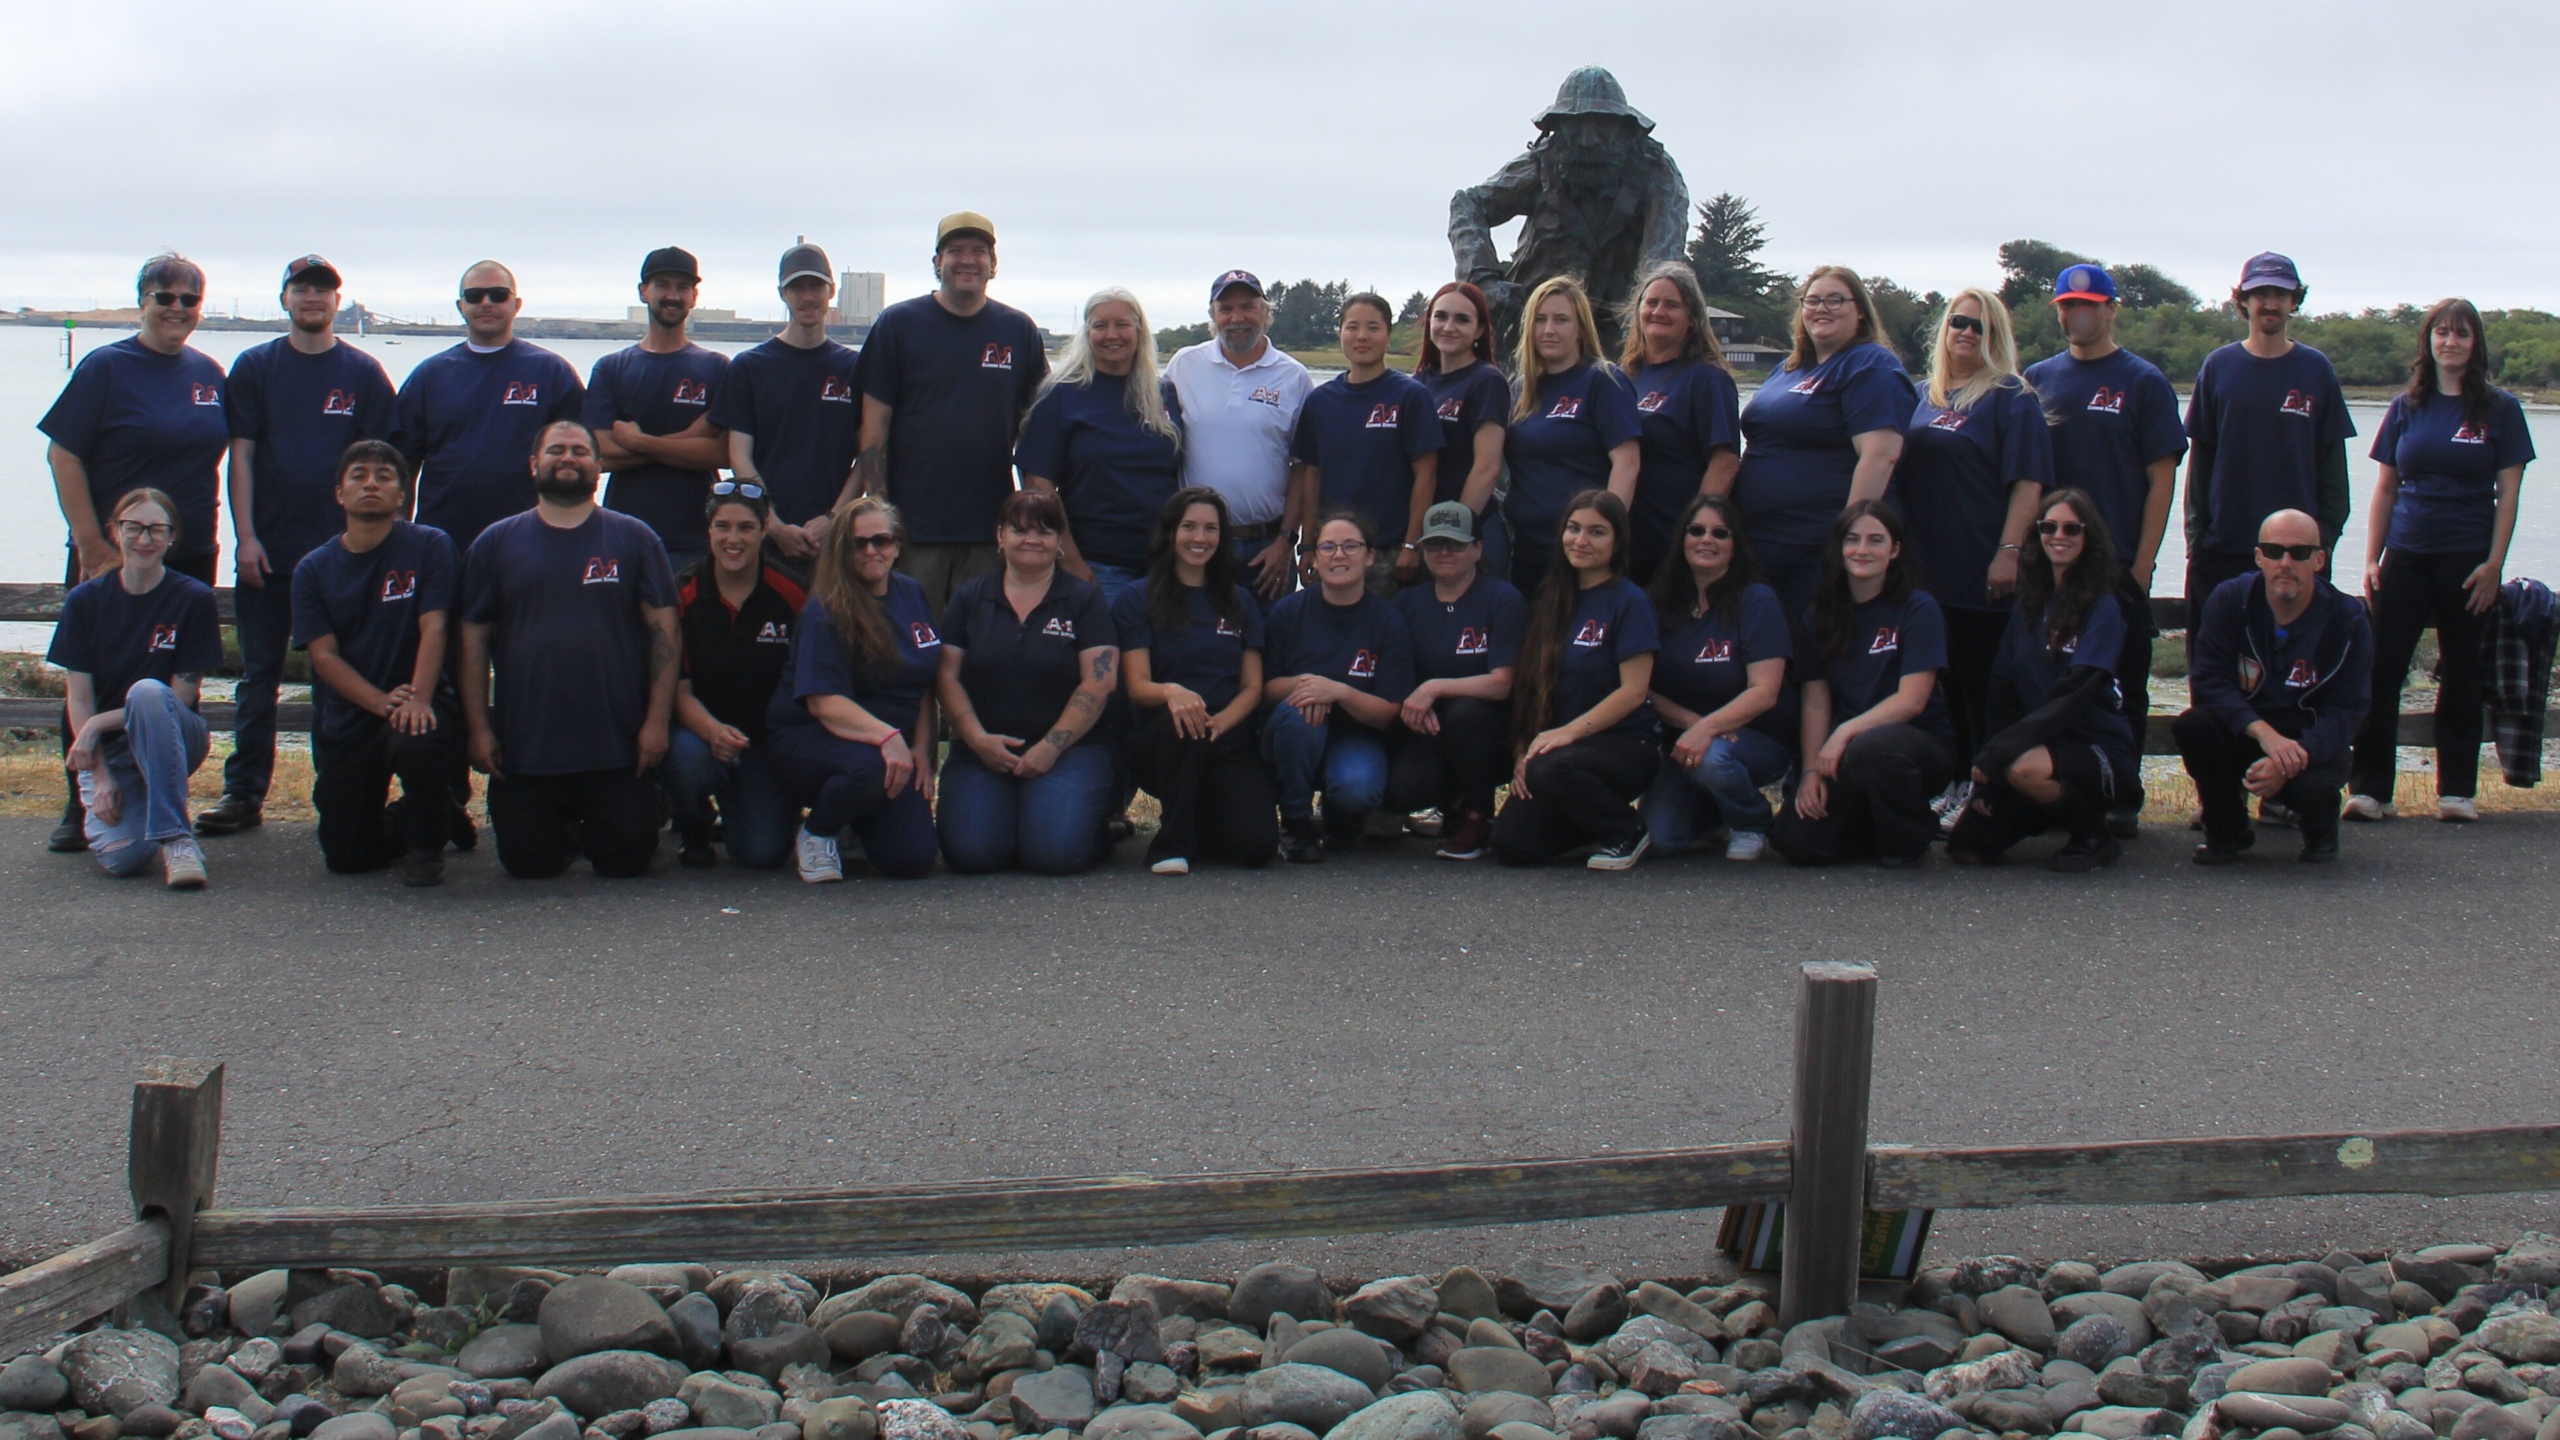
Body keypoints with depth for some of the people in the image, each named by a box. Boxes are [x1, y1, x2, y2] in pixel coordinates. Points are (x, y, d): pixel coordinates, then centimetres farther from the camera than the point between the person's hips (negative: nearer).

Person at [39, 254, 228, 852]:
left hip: (190, 557, 5)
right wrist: (92, 545, -15)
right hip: (111, 557, -4)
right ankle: (81, 808, 8)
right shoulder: (106, 367, -5)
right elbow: (63, 455, -9)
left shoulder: (209, 374, 10)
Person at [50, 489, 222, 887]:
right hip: (106, 750, 1)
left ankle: (176, 838, -33)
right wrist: (99, 776, -14)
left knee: (146, 692, -36)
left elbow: (179, 699, -8)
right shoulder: (85, 600, -1)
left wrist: (100, 724, -16)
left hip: (172, 740, -1)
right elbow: (79, 700, -3)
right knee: (121, 856, -27)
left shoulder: (193, 599, -6)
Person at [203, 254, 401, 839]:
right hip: (267, 548, 1)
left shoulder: (363, 372, 5)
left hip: (341, 547, -1)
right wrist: (246, 536, -6)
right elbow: (241, 454, 3)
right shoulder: (255, 367, 6)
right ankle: (244, 792, 9)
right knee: (259, 674, 4)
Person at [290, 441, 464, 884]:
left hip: (419, 705, -3)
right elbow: (324, 655, -3)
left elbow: (433, 629, -11)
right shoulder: (313, 570, 3)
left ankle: (426, 842, -7)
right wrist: (382, 702, -19)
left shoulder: (429, 546, -4)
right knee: (346, 857, -2)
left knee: (417, 744, -40)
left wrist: (418, 701, -27)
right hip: (347, 719, 3)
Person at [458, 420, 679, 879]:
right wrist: (478, 728, -2)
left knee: (626, 862, -1)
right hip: (525, 750, 1)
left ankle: (594, 832, 32)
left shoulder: (634, 539, 5)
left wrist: (657, 721, -7)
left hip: (617, 750, -1)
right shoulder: (497, 543, 8)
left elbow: (664, 630, 1)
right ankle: (565, 834, 33)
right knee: (527, 864, 1)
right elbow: (474, 639, 6)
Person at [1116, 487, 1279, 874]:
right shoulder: (1137, 600, 5)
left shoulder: (1239, 602, 15)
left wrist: (1219, 721, -14)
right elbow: (1137, 686, -5)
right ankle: (1172, 842, -20)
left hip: (1229, 746, 3)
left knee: (1257, 843, -24)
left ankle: (1198, 821, 13)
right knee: (1181, 720, -39)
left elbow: (1252, 687, 8)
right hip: (1160, 745, -3)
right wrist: (1171, 692, -30)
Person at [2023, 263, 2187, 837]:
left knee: (2123, 683, 2)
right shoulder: (2038, 378, 10)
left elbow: (2162, 477, -2)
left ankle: (2121, 800, 7)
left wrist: (2142, 563, -10)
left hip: (2119, 562, -3)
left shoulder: (2143, 381, 1)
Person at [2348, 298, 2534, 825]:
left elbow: (2507, 493, -1)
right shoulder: (2406, 407, 8)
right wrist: (2371, 559, 3)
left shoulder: (2499, 409, 1)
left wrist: (2493, 564, -9)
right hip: (2406, 557, 2)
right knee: (2381, 669, -5)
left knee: (2459, 673, 6)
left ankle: (2457, 790, 12)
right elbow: (2385, 487, 10)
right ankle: (2369, 787, -1)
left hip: (2467, 559, -2)